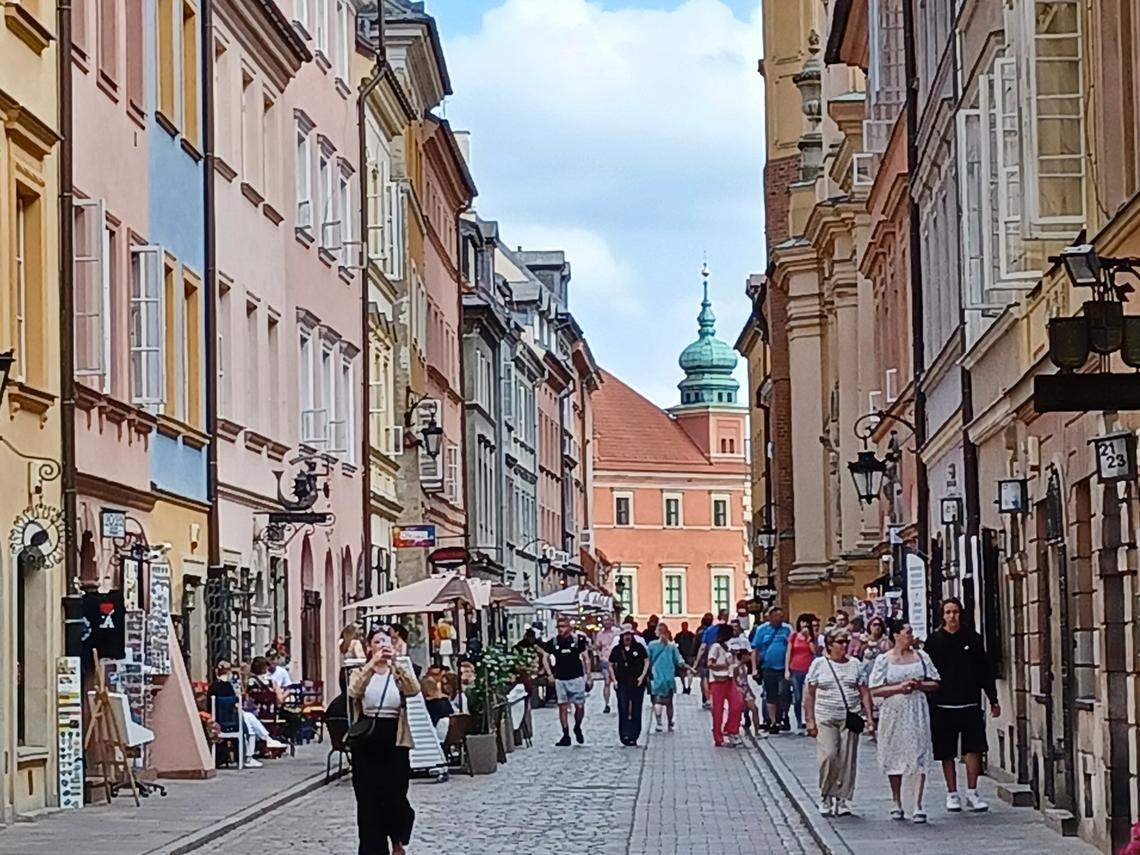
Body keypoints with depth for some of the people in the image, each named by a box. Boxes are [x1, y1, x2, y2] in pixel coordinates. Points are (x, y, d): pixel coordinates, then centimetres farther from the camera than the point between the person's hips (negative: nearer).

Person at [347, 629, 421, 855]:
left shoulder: (398, 674, 6)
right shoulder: (361, 673, 4)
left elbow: (414, 690, -16)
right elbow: (353, 691, -19)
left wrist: (395, 662, -24)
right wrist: (372, 663, -26)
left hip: (395, 742, 0)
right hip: (366, 742, 0)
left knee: (395, 798, -2)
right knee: (369, 800, 0)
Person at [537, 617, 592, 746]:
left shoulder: (578, 640, 0)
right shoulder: (553, 642, 4)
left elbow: (586, 658, 6)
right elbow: (545, 658, 15)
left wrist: (588, 676, 4)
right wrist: (550, 674, 6)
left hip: (577, 678, -2)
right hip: (560, 680, 2)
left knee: (580, 706, -2)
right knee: (563, 707, 0)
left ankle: (577, 728, 24)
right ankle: (566, 735, 6)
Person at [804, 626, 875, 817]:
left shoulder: (855, 664, 10)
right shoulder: (819, 664, 4)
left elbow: (864, 693, 11)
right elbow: (809, 694, 4)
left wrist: (869, 718, 4)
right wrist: (810, 720, -3)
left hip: (850, 719, 2)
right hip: (825, 719, -2)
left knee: (848, 759, -2)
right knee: (828, 756, -13)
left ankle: (843, 799, 7)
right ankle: (826, 797, 3)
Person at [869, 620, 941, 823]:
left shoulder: (921, 656, 7)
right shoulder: (884, 660, 1)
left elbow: (934, 683, 10)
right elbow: (875, 690, -4)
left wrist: (918, 685, -9)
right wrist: (899, 687, -14)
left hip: (917, 711, 1)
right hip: (893, 712, -1)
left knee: (919, 755, -8)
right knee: (894, 755, 7)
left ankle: (918, 804, -9)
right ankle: (896, 803, 20)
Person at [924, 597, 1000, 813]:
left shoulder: (972, 638, 6)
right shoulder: (934, 640, 2)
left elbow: (986, 671, 10)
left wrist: (993, 700, 8)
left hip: (970, 705, 1)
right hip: (943, 705, -1)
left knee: (973, 748, -5)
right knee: (947, 753, 5)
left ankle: (972, 793, 3)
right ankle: (952, 794, 15)